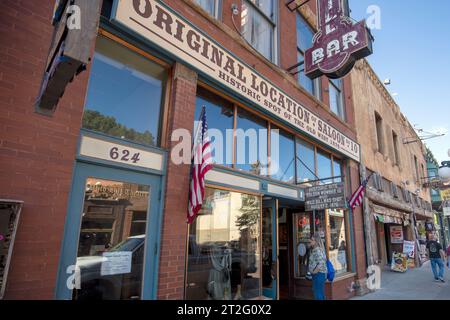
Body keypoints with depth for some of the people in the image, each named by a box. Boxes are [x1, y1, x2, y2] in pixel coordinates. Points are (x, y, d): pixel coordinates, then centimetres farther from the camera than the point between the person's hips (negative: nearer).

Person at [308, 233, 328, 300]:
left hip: (319, 274, -10)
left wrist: (314, 272, -18)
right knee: (320, 293, 17)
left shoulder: (318, 250, -19)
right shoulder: (314, 250, 12)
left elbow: (321, 263, -26)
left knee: (318, 293, -4)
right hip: (317, 274, 10)